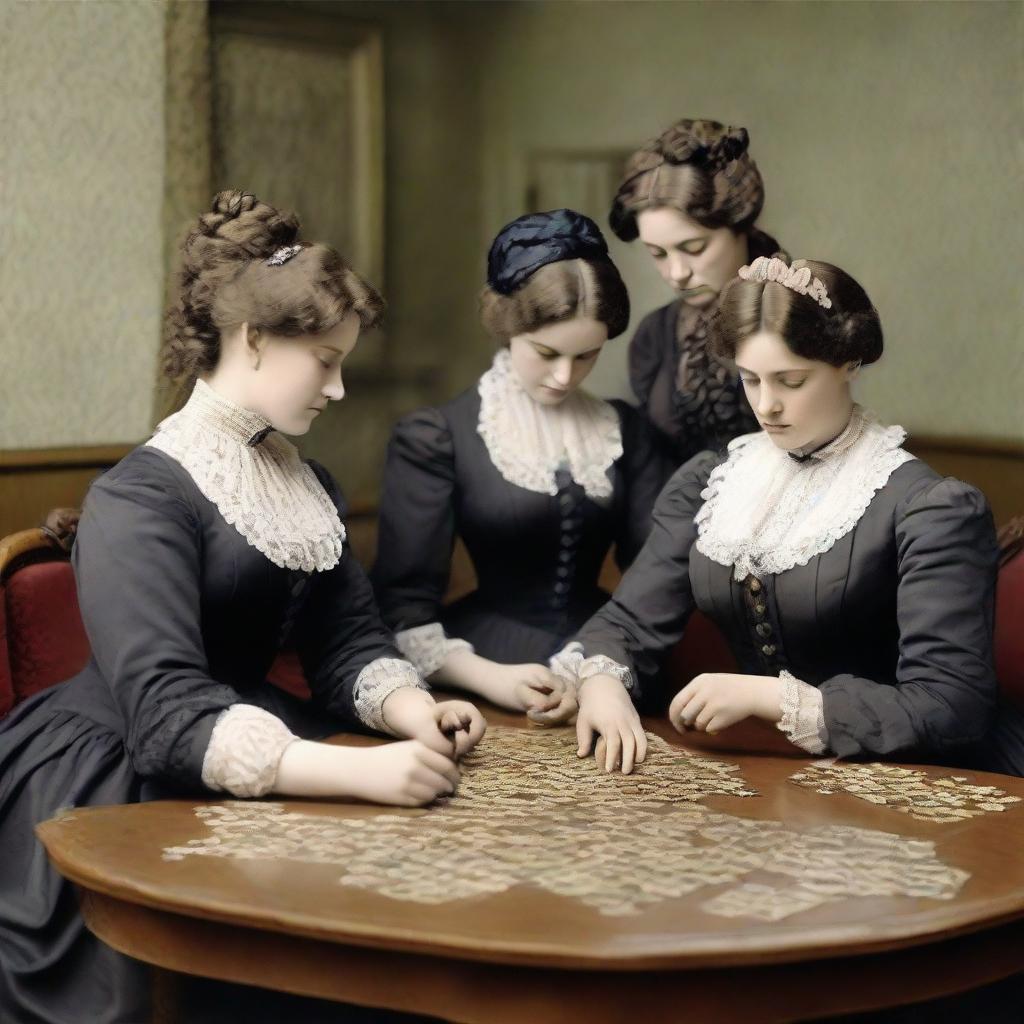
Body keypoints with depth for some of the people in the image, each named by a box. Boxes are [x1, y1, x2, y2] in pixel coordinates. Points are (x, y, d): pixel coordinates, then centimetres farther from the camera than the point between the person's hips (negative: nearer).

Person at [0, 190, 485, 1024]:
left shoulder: (307, 484, 10)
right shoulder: (142, 501, -18)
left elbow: (349, 643, 8)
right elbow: (167, 714, -29)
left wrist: (415, 713, -15)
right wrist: (359, 772, -39)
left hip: (257, 776, 8)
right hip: (117, 797, -7)